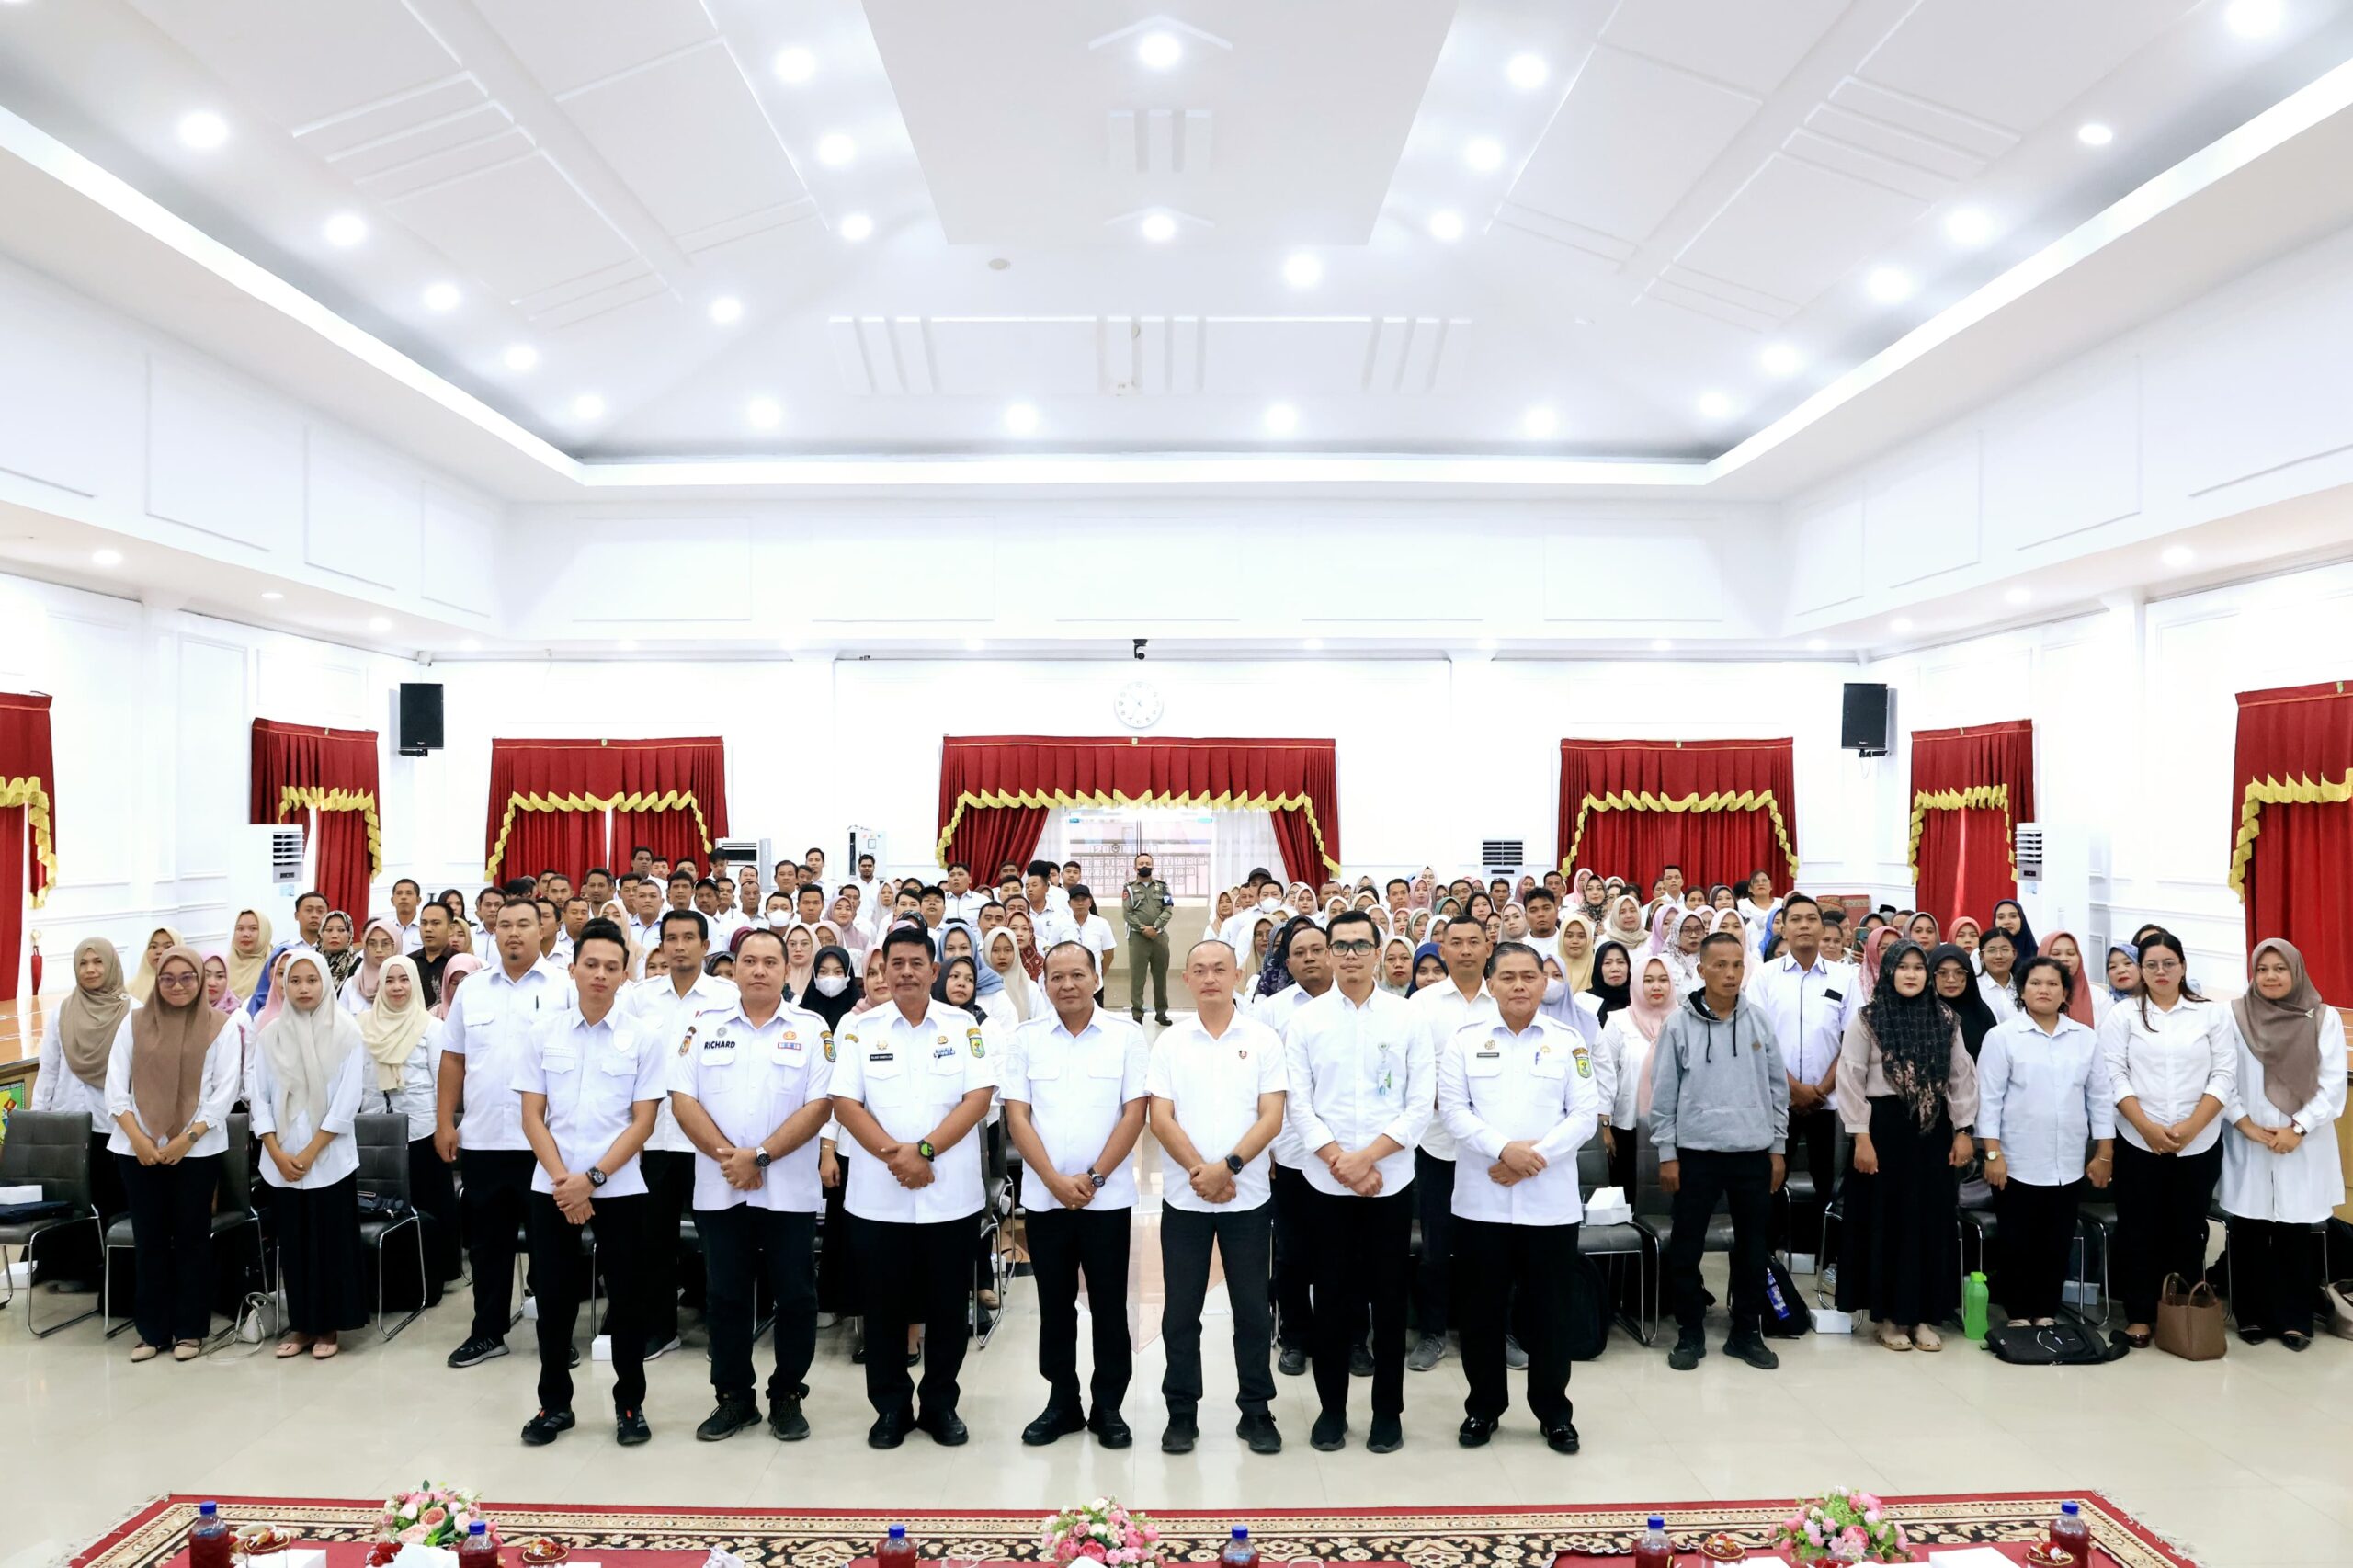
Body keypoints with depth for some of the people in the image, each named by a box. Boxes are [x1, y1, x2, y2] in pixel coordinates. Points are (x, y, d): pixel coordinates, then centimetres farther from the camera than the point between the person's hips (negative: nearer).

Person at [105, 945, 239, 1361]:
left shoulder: (219, 1027, 0)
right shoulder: (134, 1022, 6)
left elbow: (225, 1091, -4)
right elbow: (116, 1085, 2)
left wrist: (187, 1139, -13)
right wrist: (137, 1137, -9)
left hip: (197, 1150, -2)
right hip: (137, 1148, 2)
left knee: (191, 1237, 4)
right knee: (149, 1239, 8)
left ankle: (190, 1330, 14)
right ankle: (152, 1330, 18)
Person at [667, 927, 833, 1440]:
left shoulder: (811, 1029, -1)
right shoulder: (704, 1026, 4)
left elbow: (819, 1106, -8)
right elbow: (684, 1100, -2)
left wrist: (760, 1156, -15)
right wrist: (729, 1157, -13)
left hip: (790, 1192, -1)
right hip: (719, 1190, 2)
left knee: (795, 1298, 5)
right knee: (727, 1297, 11)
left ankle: (787, 1397, 21)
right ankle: (733, 1398, 25)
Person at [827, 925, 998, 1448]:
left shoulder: (963, 1027, 2)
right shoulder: (859, 1028, 2)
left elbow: (979, 1097, -6)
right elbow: (845, 1102, -4)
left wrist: (924, 1150, -16)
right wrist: (894, 1154, -16)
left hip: (951, 1195, 0)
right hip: (877, 1196, 0)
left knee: (948, 1307, 8)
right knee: (884, 1307, 9)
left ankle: (940, 1405, 24)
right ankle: (890, 1407, 25)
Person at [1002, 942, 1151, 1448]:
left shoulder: (1126, 1036, -2)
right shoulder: (1027, 1038, 2)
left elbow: (1135, 1113, -5)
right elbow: (1017, 1116, -1)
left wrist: (1093, 1177, -11)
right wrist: (1055, 1180, -10)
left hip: (1107, 1196, -1)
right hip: (1044, 1195, 2)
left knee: (1109, 1306, 6)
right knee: (1055, 1306, 11)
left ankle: (1108, 1407, 19)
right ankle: (1061, 1402, 24)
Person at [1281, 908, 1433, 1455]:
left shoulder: (1407, 1018, 0)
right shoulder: (1305, 1020, 0)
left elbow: (1422, 1103, -4)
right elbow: (1298, 1104, -3)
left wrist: (1369, 1155, -13)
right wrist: (1340, 1162, -13)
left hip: (1391, 1180, 0)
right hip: (1327, 1182, 0)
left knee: (1389, 1298, 8)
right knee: (1331, 1298, 8)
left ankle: (1388, 1411, 22)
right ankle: (1331, 1407, 23)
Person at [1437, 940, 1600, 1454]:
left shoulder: (1568, 1041, 4)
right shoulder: (1464, 1039, 3)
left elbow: (1586, 1113, -2)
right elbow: (1453, 1107, -4)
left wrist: (1535, 1157, -13)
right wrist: (1503, 1149, -17)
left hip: (1550, 1200, 0)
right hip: (1480, 1197, 0)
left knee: (1549, 1309, 8)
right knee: (1482, 1308, 8)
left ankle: (1554, 1412, 24)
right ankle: (1483, 1407, 24)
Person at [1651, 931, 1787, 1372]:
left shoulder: (1758, 1020, 2)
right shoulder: (1678, 1024, -5)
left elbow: (1777, 1086, 8)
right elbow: (1663, 1094, -3)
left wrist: (1778, 1147, 7)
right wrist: (1666, 1154, -5)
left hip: (1753, 1153, 2)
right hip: (1696, 1152, -2)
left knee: (1752, 1247, 11)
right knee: (1685, 1247, 4)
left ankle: (1746, 1331, 26)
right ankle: (1690, 1332, 19)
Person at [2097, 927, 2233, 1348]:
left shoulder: (2212, 1014, 4)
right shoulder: (2123, 1016, 2)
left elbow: (2224, 1075, -1)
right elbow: (2114, 1076, -3)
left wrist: (2190, 1127, -11)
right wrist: (2148, 1127, -12)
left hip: (2199, 1144, 1)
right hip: (2139, 1143, -1)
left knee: (2189, 1230, 9)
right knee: (2139, 1230, 4)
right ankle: (2139, 1315, 14)